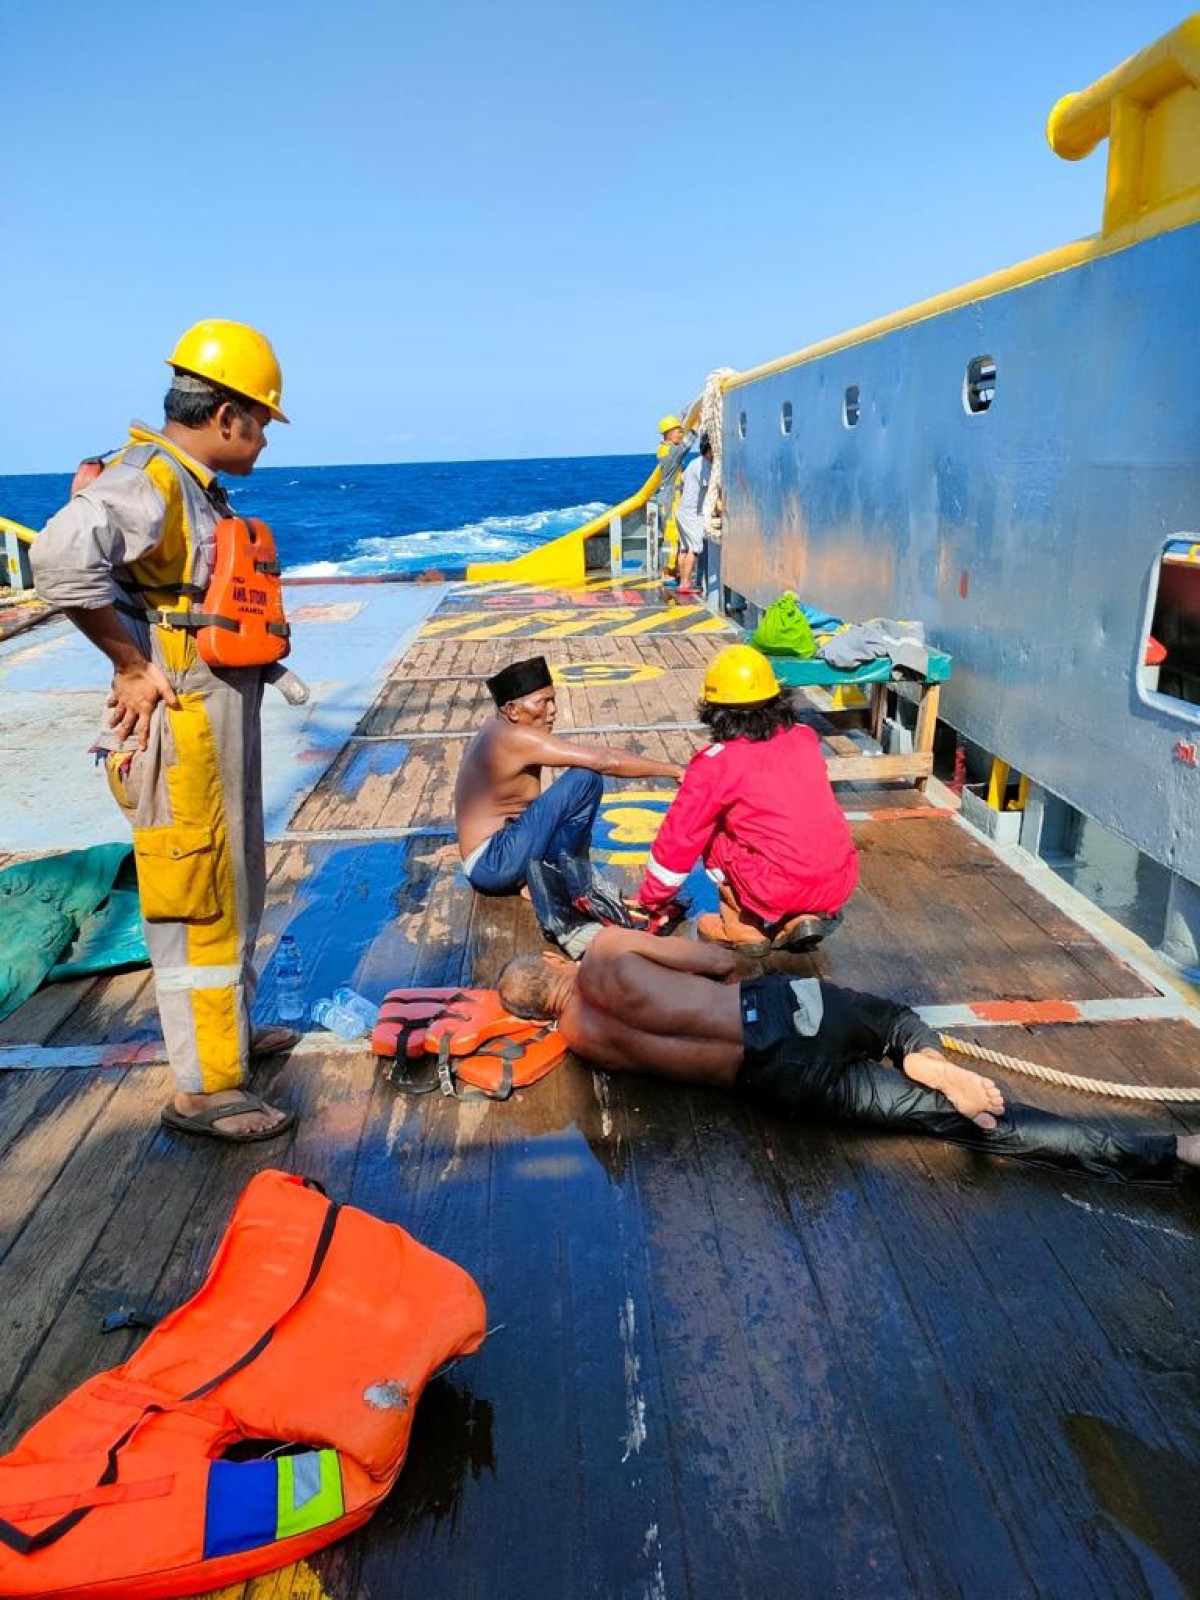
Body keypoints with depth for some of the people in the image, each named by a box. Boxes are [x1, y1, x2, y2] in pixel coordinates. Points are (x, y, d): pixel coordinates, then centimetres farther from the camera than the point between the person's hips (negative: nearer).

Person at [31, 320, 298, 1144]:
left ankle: (232, 1029, 39)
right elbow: (62, 557, -34)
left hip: (222, 719, 10)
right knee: (196, 906, -1)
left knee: (233, 889, 21)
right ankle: (204, 1088, 12)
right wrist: (134, 667, -24)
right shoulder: (148, 480, -16)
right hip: (180, 728, -10)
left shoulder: (198, 490, 14)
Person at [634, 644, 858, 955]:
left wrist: (650, 900, 16)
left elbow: (678, 838, 2)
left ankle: (745, 928, 11)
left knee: (711, 833, 15)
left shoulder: (716, 763, -5)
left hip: (782, 891, -5)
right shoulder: (805, 738, 10)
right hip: (842, 884, 5)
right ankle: (806, 917, 13)